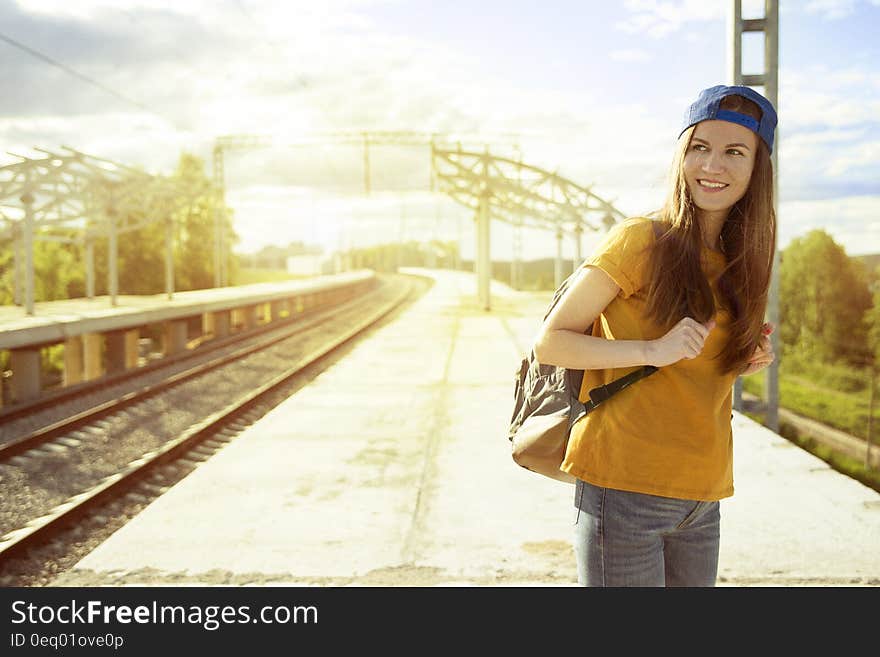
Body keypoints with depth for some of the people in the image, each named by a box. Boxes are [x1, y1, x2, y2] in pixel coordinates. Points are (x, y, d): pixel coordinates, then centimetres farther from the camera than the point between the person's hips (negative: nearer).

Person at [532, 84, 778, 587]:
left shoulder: (740, 261, 11)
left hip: (701, 499, 7)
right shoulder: (643, 239, -9)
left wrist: (742, 361, 2)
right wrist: (653, 350, -21)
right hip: (624, 487, -6)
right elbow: (549, 342, -9)